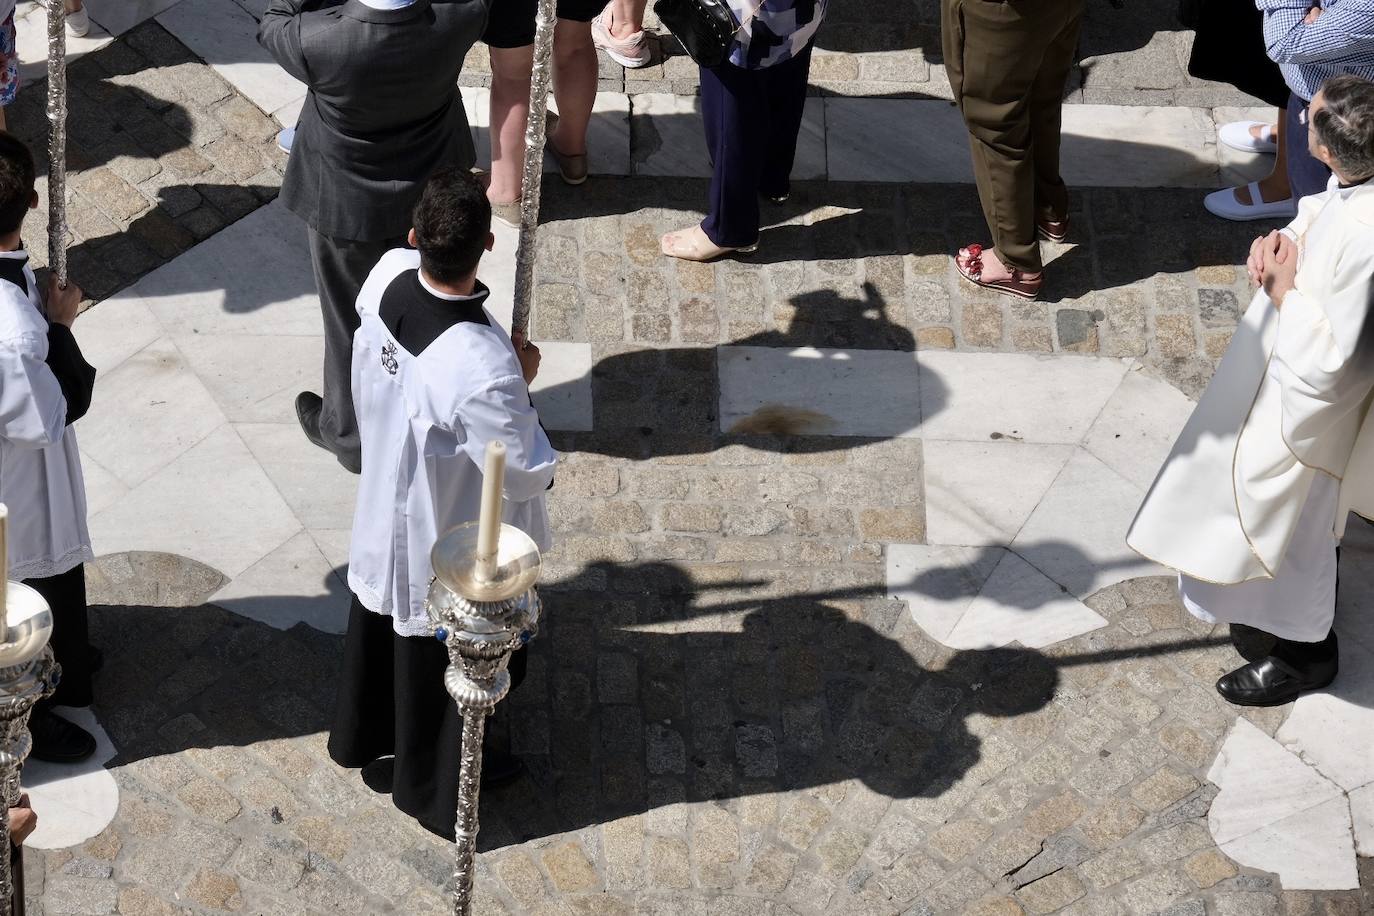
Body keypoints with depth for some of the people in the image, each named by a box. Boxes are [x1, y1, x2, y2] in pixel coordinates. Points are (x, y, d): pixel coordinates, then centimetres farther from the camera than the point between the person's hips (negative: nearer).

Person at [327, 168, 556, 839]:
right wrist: (521, 384, -16)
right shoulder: (482, 368, -42)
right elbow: (528, 473, -29)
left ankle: (364, 736, 58)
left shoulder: (388, 275, -22)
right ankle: (431, 782, 47)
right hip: (447, 542, -6)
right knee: (436, 657, 21)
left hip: (385, 512, 7)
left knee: (381, 620, 32)